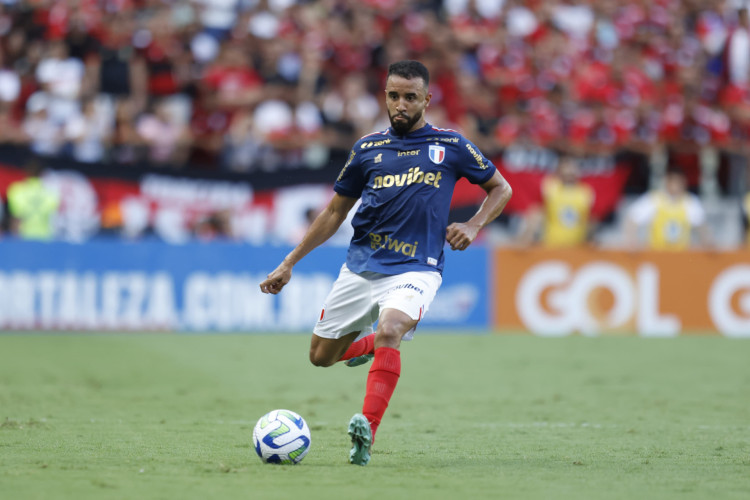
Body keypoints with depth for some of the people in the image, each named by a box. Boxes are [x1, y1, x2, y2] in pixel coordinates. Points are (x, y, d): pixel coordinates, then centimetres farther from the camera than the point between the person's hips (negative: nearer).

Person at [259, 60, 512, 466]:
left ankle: (367, 430, -41)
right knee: (321, 356, 8)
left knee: (390, 330, -33)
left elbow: (501, 189, 14)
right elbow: (335, 211, 16)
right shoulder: (368, 149, 8)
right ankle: (366, 344, 43)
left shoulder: (450, 146, 3)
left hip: (415, 269, -4)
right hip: (360, 266, 4)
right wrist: (289, 263, 14)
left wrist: (473, 226, -5)